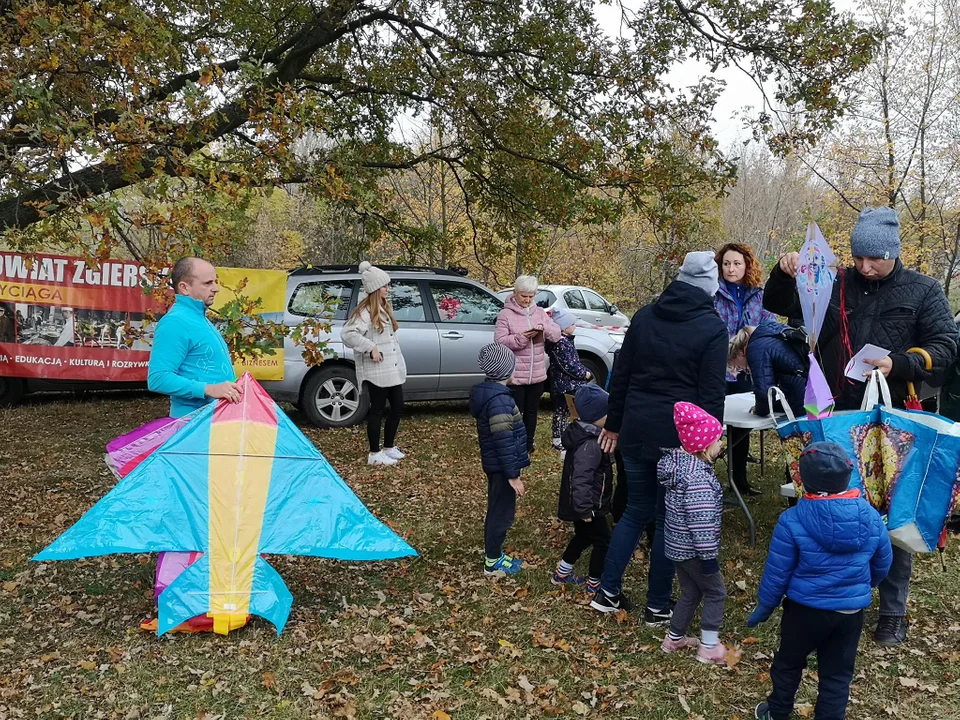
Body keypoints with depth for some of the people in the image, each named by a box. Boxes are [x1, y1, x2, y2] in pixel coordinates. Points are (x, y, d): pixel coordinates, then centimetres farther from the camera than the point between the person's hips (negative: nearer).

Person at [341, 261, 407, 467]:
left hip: (393, 369, 9)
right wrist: (371, 348, -25)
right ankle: (375, 454, 9)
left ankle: (389, 447, 28)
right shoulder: (365, 311, -15)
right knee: (377, 410, -1)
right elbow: (347, 334, -25)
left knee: (397, 408, 12)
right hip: (377, 371, -9)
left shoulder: (385, 307, 14)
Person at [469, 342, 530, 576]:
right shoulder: (499, 399, -26)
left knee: (496, 510, 20)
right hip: (502, 467, -10)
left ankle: (493, 554, 33)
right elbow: (503, 441, -26)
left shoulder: (486, 391, 6)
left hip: (493, 464, 10)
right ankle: (492, 562, 16)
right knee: (502, 513, 4)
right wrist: (513, 474, -21)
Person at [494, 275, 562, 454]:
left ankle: (528, 445, 29)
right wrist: (521, 338, -26)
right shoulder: (506, 314, -7)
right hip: (515, 375, -5)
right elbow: (499, 341, -14)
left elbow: (557, 334, 3)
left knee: (531, 411, 16)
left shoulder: (540, 312, 7)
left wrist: (544, 328, -18)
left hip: (537, 374, 5)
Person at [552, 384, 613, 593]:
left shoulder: (583, 434, 4)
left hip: (583, 505, 10)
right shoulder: (590, 445, -29)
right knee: (603, 542, 7)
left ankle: (562, 574, 38)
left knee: (583, 537, 26)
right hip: (588, 506, -10)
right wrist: (585, 509, -29)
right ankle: (594, 583, 22)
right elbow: (581, 479, -33)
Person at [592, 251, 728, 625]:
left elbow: (620, 375, 9)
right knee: (669, 518, 9)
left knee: (635, 510, 18)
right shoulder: (712, 328, -8)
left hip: (637, 429, 4)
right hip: (680, 435, -4)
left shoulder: (645, 316, 6)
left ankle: (608, 591, 20)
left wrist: (614, 423, 17)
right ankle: (658, 605, 19)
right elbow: (711, 394, -10)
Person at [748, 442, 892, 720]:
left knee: (788, 664, 21)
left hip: (805, 609, -2)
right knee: (837, 674, 17)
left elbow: (777, 572, -13)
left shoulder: (792, 520, -20)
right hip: (852, 611, 2)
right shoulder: (871, 517, -9)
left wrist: (764, 606, 3)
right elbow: (882, 566, 7)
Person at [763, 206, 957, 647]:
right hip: (836, 420, 2)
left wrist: (898, 365, -20)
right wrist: (785, 275, -11)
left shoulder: (922, 291, 2)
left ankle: (893, 612, 19)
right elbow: (777, 305, 10)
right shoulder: (834, 286, 5)